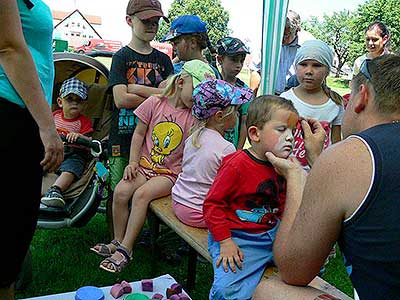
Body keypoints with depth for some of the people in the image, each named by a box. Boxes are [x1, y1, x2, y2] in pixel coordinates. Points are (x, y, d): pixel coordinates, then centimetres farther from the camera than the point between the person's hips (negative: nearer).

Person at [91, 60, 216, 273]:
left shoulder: (194, 116, 0)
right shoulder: (155, 103, 2)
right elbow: (139, 134, 5)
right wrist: (133, 162, -2)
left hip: (170, 173, -2)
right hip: (145, 165, 2)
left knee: (142, 194, -26)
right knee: (120, 191, -20)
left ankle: (125, 249, -15)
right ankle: (117, 241, 1)